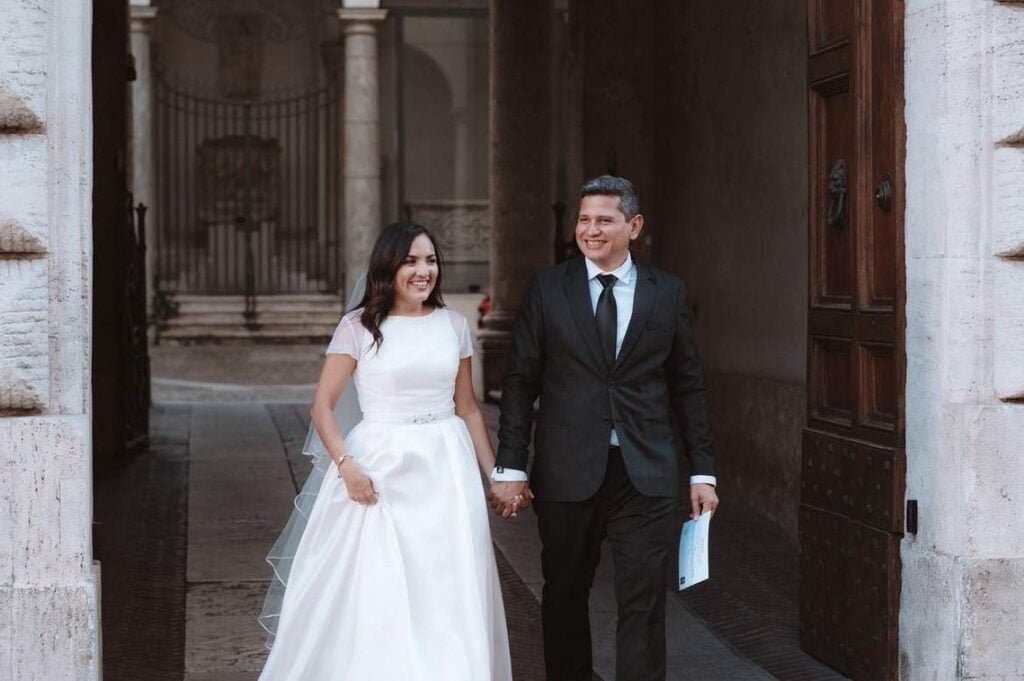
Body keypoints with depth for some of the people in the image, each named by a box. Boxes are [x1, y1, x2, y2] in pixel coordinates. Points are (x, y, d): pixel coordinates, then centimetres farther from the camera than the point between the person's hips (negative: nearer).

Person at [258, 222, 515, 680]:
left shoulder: (454, 324, 7)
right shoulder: (359, 327, -3)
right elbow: (322, 406, -2)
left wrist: (495, 474, 12)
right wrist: (346, 464, -16)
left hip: (446, 469, 3)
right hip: (381, 468, -3)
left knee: (450, 594, 4)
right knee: (377, 595, -1)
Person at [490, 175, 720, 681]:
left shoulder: (667, 293, 6)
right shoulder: (547, 289, 3)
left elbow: (688, 387, 9)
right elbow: (520, 382, 1)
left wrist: (702, 471, 6)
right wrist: (510, 468, -5)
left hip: (645, 474, 0)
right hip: (567, 473, 0)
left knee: (643, 602, -1)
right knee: (564, 597, 11)